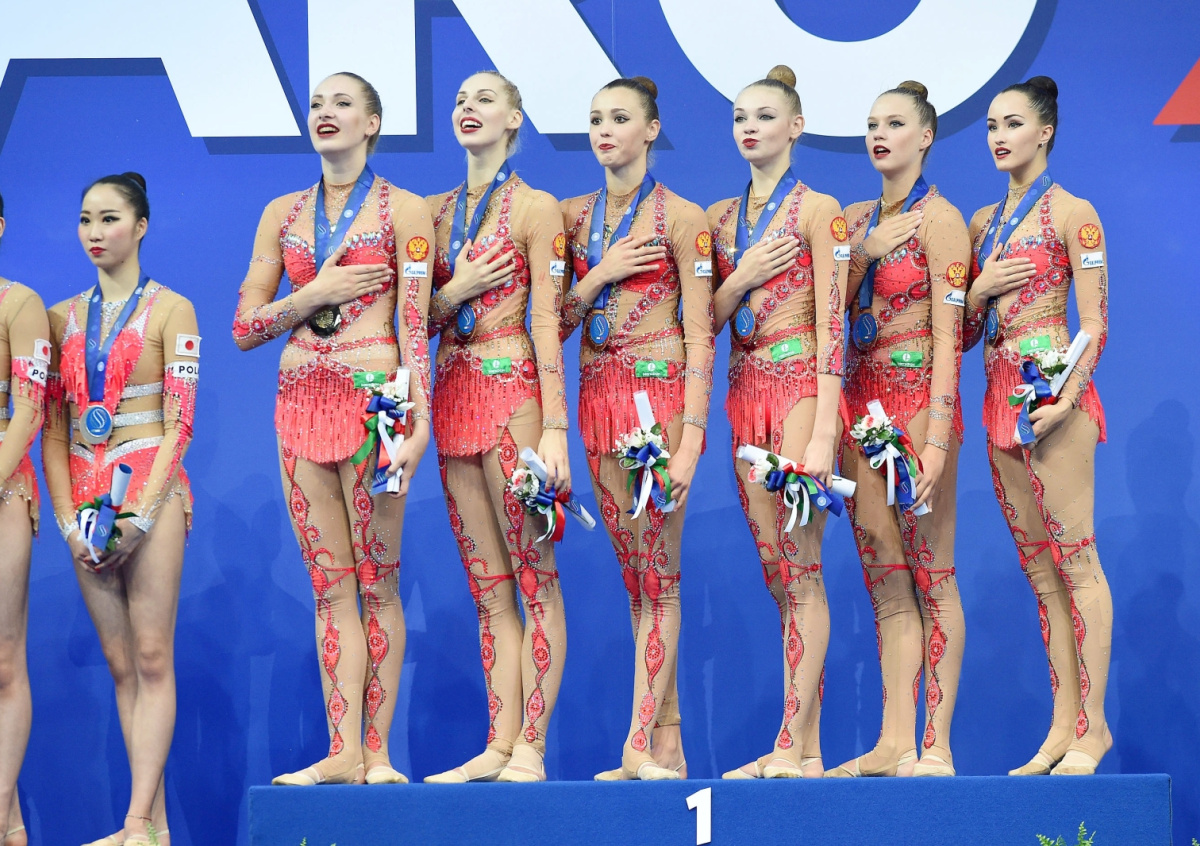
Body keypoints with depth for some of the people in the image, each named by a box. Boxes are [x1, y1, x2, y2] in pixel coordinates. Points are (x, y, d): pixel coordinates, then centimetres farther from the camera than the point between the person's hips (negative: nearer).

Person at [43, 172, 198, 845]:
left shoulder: (169, 310, 1)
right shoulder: (64, 318, 13)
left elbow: (179, 424, -5)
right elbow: (52, 429, 10)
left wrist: (140, 515, -14)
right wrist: (68, 520, -2)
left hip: (150, 487, -5)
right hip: (84, 494, 5)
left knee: (151, 657, -9)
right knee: (120, 663, 3)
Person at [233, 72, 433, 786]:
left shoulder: (403, 210, 2)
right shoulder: (284, 213, 14)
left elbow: (415, 325, -4)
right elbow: (245, 327, 11)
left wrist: (418, 419, -13)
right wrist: (316, 293, -5)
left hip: (374, 394, -4)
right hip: (301, 398, 4)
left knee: (377, 581, -4)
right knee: (330, 584, 2)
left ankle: (377, 750, -2)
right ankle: (343, 751, 1)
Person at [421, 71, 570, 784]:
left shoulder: (535, 208, -3)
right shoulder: (437, 210, 15)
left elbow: (548, 322, -9)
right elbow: (418, 318, 16)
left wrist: (554, 430, -15)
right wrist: (454, 293, -7)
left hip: (513, 392, -6)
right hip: (453, 395, 6)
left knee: (534, 577, -5)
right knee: (488, 588, 7)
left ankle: (531, 749, -6)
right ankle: (499, 746, 8)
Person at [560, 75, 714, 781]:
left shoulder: (680, 217, -3)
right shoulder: (574, 216, 13)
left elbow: (700, 332, -7)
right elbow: (557, 320, 13)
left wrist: (691, 437, -15)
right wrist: (599, 275, -6)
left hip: (660, 395, -6)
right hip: (599, 398, 6)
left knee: (658, 572, -7)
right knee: (637, 572, 6)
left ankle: (641, 742, -10)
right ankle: (667, 742, 8)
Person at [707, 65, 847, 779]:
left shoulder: (818, 210, -4)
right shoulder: (721, 218, 14)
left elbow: (832, 323, -10)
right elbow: (706, 320, 13)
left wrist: (823, 432, -17)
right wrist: (742, 278, -8)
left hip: (801, 386, -6)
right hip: (746, 391, 6)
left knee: (801, 569, -9)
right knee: (778, 573, 6)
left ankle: (796, 744, -9)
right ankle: (803, 746, 8)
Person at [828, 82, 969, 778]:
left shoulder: (940, 218, -5)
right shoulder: (858, 218, 16)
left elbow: (948, 334, -12)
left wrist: (937, 437, -17)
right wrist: (864, 252, -2)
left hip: (917, 397, -7)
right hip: (861, 400, 7)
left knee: (932, 576, -5)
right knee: (885, 581, 5)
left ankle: (937, 746, -4)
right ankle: (895, 741, 7)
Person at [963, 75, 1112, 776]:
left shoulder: (1072, 213, -3)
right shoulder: (982, 224, 16)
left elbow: (1095, 324, -9)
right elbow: (966, 331, 18)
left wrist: (1065, 400, -20)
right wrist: (981, 288, -2)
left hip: (1054, 392, -7)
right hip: (1002, 398, 7)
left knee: (1074, 559, -8)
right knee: (1040, 570, 7)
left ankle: (1092, 727, -6)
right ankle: (1063, 727, 9)